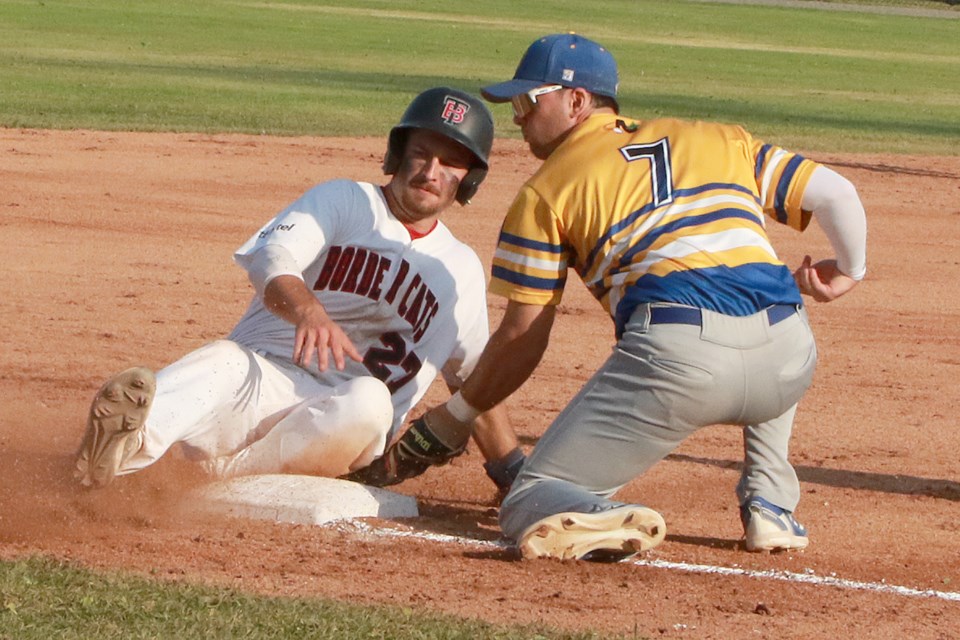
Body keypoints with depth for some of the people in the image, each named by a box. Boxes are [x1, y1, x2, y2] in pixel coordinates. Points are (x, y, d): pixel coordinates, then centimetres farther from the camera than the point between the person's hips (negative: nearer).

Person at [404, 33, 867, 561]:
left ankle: (605, 521, -28)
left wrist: (455, 414, 29)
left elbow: (522, 339, 16)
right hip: (789, 365, 4)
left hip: (676, 355, -4)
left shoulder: (546, 190, 15)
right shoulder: (723, 141, 26)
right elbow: (834, 193, 18)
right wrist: (849, 272, 37)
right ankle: (770, 508, 25)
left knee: (532, 504, 7)